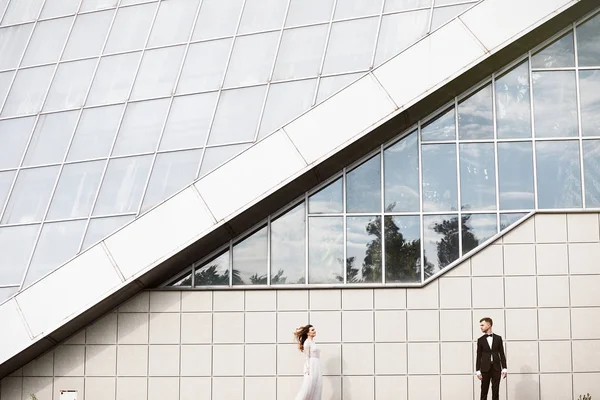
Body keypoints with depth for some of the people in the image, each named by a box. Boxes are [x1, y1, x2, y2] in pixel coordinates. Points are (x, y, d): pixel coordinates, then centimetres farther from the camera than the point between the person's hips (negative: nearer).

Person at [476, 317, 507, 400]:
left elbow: (502, 354, 7)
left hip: (496, 368, 1)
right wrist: (478, 371, -3)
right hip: (485, 368, 0)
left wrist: (504, 368, 0)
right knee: (484, 391, -1)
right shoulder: (480, 340, 6)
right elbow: (479, 356, 4)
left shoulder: (498, 338, 8)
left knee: (496, 391, 0)